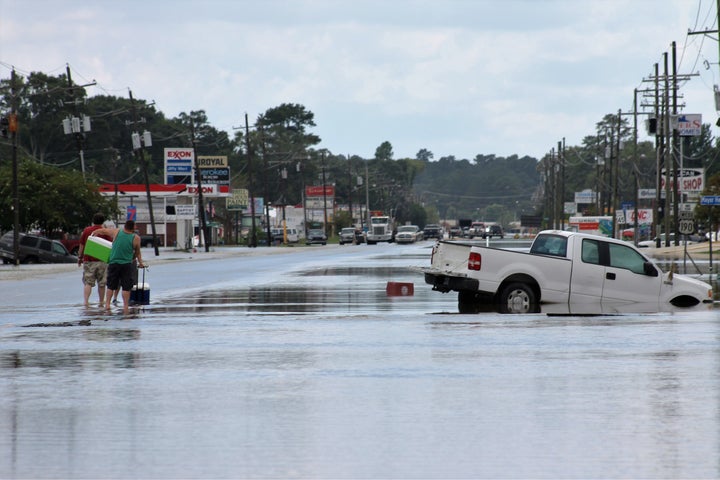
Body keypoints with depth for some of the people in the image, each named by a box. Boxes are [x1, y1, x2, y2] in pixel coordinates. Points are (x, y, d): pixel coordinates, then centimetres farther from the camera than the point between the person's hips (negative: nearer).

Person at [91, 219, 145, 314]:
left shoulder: (116, 232, -1)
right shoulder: (136, 238, -4)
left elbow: (102, 231, 11)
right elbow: (137, 253, 5)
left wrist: (92, 234, 28)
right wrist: (140, 263, 20)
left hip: (113, 263, 1)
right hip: (127, 264, -1)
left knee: (111, 286, 12)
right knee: (126, 287, 3)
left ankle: (107, 304, 7)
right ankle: (126, 307, -1)